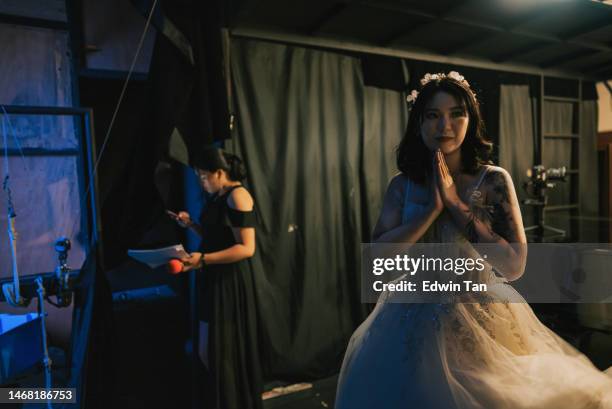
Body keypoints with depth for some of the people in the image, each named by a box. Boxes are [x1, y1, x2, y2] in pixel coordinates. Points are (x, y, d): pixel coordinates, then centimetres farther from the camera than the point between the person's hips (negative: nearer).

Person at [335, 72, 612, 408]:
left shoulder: (494, 180, -9)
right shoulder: (402, 185, -3)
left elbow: (514, 266, -15)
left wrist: (456, 205, -19)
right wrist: (433, 208, -19)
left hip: (482, 321, -1)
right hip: (416, 322, 2)